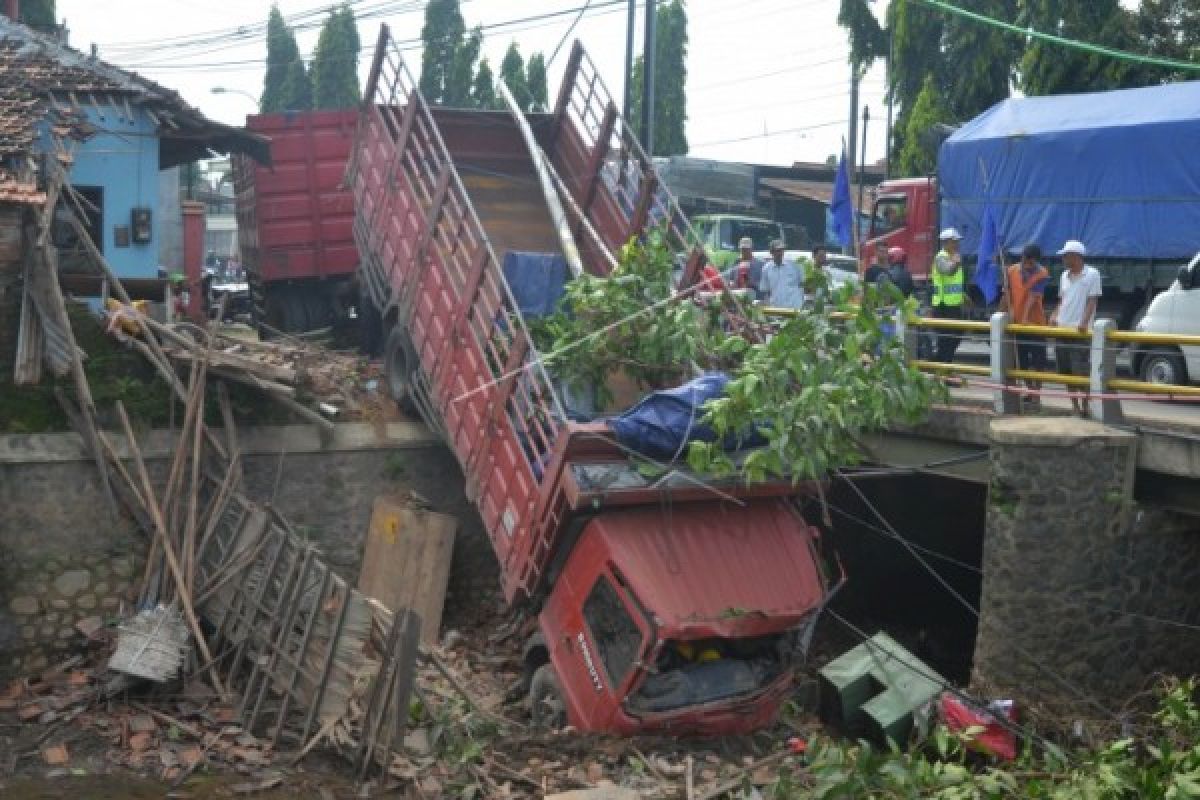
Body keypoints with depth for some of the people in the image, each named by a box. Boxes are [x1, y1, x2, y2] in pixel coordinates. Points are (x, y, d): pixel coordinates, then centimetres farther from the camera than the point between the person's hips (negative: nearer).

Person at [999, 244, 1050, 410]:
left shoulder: (1042, 274, -11)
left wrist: (1025, 318, -31)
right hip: (1016, 323, 5)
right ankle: (1030, 392, 25)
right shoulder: (1012, 271, 1)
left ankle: (1036, 395, 4)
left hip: (1035, 323, -5)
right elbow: (1007, 294, 8)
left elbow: (1033, 297, -22)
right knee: (1022, 360, 12)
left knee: (1037, 361, -2)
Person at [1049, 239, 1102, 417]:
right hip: (1062, 329, 7)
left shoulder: (1092, 275, -5)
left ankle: (1084, 408, 1)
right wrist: (1055, 316, 4)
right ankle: (1075, 407, 19)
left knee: (1081, 372, -8)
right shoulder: (1065, 276, 15)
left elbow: (1092, 301, -11)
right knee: (1066, 372, 9)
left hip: (1080, 331, -7)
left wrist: (1084, 322, -24)